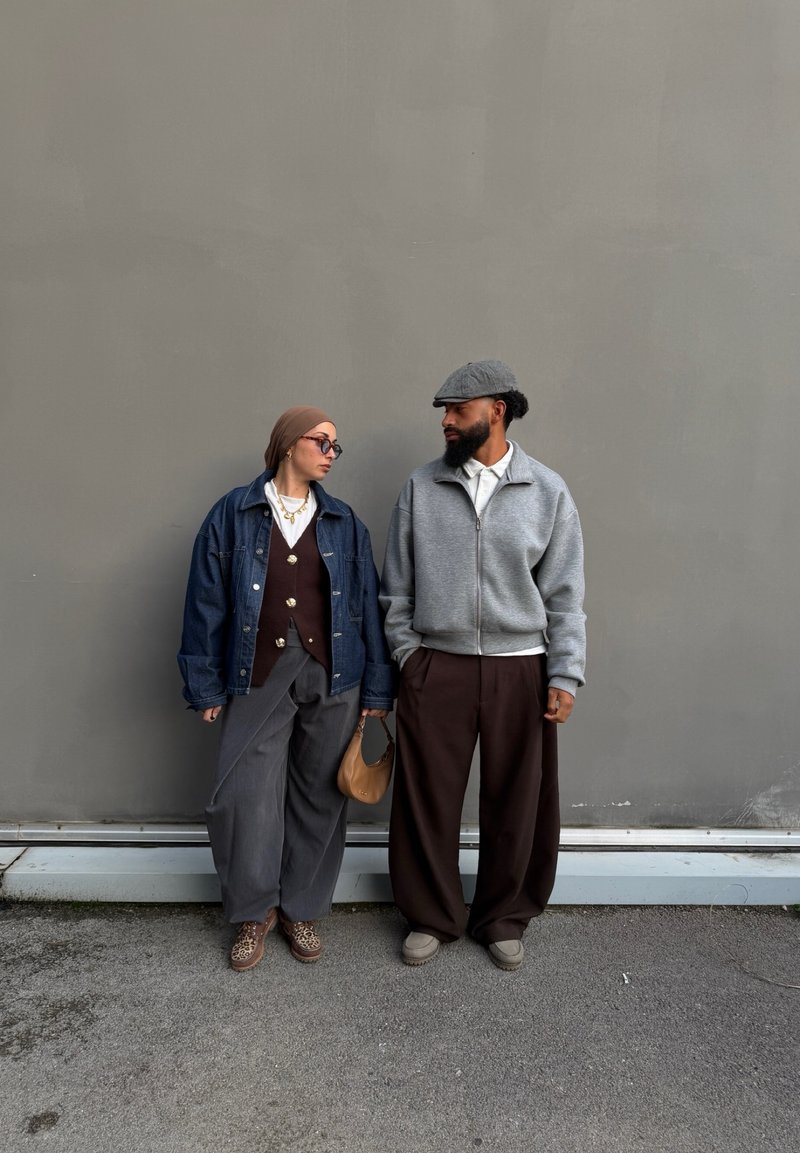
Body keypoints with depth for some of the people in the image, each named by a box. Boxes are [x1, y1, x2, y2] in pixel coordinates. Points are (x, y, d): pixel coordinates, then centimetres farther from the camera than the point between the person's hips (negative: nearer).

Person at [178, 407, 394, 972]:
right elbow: (207, 602, 1)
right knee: (246, 795, 0)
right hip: (259, 676, -2)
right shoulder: (233, 514, 1)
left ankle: (302, 909, 30)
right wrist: (206, 685, -1)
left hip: (332, 675, 2)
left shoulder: (345, 523, 7)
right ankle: (254, 912, 25)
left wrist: (377, 688, 3)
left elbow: (369, 606, 6)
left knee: (319, 797, 10)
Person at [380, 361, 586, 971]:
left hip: (518, 670, 0)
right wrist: (406, 656, 2)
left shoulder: (548, 491, -1)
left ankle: (504, 919, 34)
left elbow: (564, 594, 0)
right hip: (435, 668, 1)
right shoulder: (421, 486, 3)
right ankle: (432, 916, 32)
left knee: (516, 805, 11)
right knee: (427, 801, 9)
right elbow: (397, 585, 7)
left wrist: (565, 675, -5)